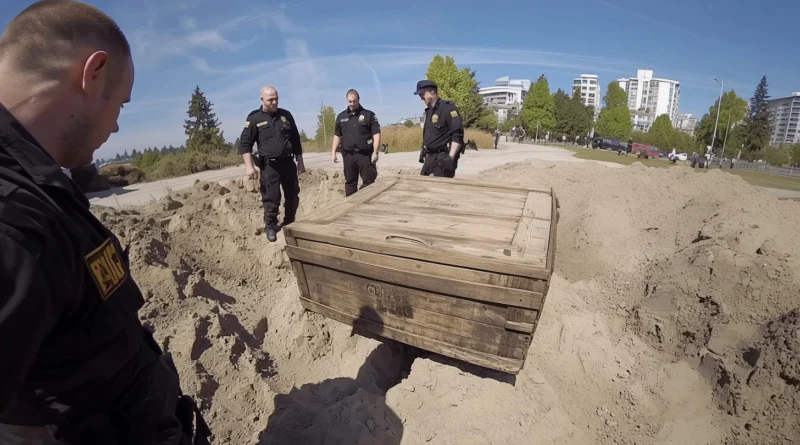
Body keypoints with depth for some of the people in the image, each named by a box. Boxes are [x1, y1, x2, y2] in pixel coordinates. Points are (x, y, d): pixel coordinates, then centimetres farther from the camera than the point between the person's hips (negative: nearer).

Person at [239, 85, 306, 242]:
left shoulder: (286, 115, 8)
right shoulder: (254, 118, -3)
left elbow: (296, 140, 14)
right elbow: (244, 143, -5)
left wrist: (300, 162, 12)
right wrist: (249, 165, -15)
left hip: (288, 163, 4)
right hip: (269, 166, -4)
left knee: (293, 196, 11)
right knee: (271, 198, -1)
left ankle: (289, 224, 30)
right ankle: (270, 227, 18)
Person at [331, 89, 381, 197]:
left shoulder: (368, 115, 0)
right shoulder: (341, 116, 11)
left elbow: (376, 134, -4)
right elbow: (337, 135, 16)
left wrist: (375, 152, -13)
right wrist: (333, 151, 6)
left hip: (365, 154, -3)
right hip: (348, 154, 4)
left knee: (368, 181, 0)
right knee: (350, 182, 9)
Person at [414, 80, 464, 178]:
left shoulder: (448, 107, -12)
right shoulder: (429, 110, 15)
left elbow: (458, 135, -18)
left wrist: (451, 157, -24)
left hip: (443, 157, -9)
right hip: (430, 157, 9)